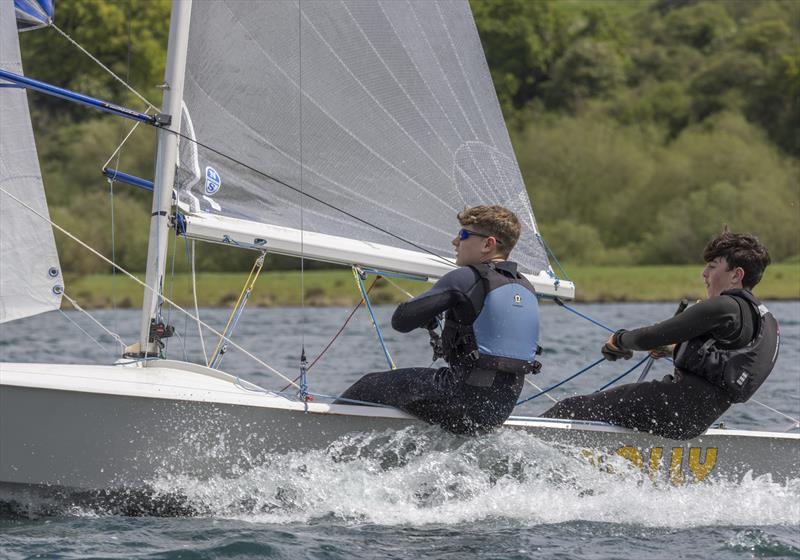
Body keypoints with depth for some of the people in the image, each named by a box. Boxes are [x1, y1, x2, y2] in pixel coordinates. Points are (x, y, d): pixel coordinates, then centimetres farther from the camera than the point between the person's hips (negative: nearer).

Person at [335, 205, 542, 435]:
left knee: (370, 386, 11)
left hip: (463, 403, -8)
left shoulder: (465, 279, -12)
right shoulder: (527, 289, 10)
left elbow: (401, 320, -11)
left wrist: (427, 318, 11)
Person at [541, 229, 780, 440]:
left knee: (570, 409, -5)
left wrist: (619, 340, 5)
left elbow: (651, 338, -14)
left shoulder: (725, 307, -13)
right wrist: (675, 350, 32)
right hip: (697, 423, 10)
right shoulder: (768, 322, 16)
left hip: (676, 406, -10)